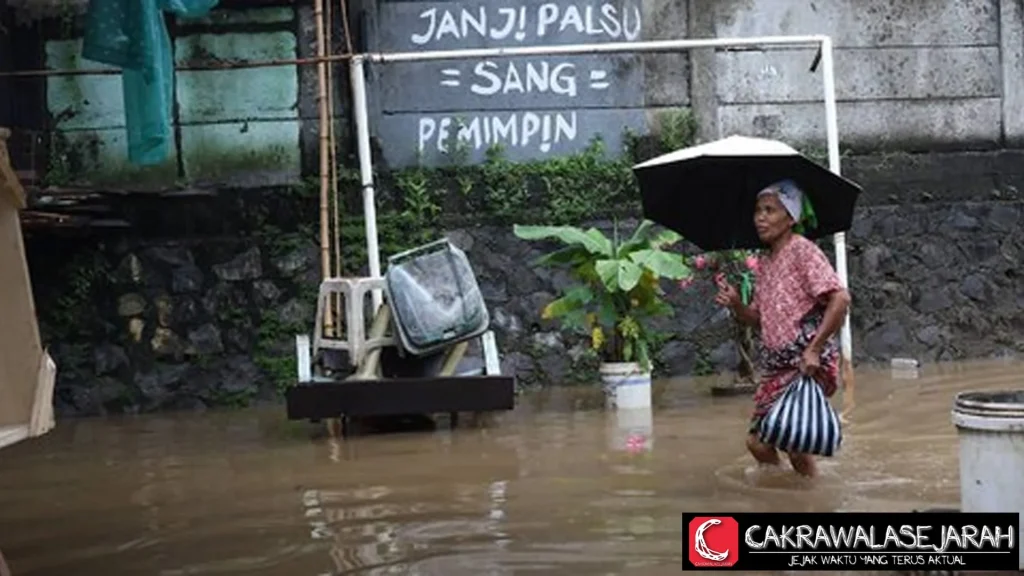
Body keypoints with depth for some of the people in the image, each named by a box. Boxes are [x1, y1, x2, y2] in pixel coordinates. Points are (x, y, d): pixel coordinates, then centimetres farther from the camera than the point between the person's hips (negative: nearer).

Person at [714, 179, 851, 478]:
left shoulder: (802, 250, -10)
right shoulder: (765, 264, 15)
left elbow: (840, 299, -19)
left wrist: (814, 350, -22)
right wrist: (736, 304, -1)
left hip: (808, 364, -8)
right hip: (776, 366, 8)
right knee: (757, 441, 5)